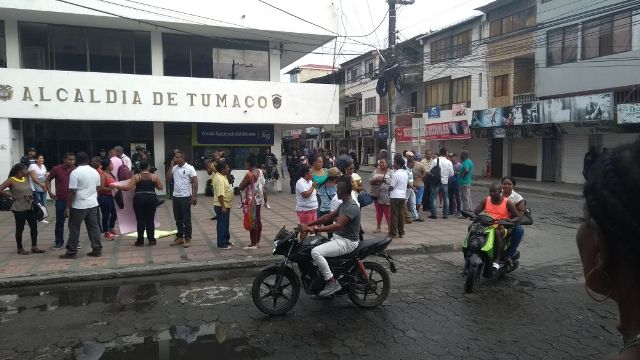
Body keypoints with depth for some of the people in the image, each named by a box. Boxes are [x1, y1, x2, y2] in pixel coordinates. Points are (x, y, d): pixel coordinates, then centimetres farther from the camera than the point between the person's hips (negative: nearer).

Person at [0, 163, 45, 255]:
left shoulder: (26, 179, 9)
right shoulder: (11, 180, -11)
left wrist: (31, 195, 4)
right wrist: (10, 195, -11)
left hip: (30, 207, 7)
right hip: (19, 209, -7)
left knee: (34, 227, 6)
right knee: (20, 229, 5)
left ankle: (34, 247, 14)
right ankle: (20, 249, 17)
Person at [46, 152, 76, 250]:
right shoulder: (57, 169, -4)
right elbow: (48, 180, 9)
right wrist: (50, 192, -2)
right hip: (61, 200, -1)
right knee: (60, 222, 7)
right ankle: (59, 242, 19)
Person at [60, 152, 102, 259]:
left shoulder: (75, 173, -12)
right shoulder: (95, 172, 7)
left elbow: (72, 192, -15)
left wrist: (67, 207, -10)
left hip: (79, 206, -6)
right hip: (93, 204, 6)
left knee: (74, 229, 4)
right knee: (94, 227, 8)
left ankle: (72, 252, 9)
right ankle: (97, 250, 10)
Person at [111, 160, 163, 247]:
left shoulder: (136, 176, -2)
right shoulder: (154, 176, 1)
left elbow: (127, 187, -8)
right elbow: (160, 187, 6)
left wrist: (115, 186, 2)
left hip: (139, 199, -1)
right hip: (151, 199, 1)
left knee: (140, 220, 4)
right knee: (150, 219, 7)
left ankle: (140, 241, 8)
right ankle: (151, 239, 11)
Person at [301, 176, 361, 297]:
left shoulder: (351, 207, -21)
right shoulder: (344, 204, 12)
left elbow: (338, 225, -32)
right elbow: (329, 216, 13)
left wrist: (315, 229, -37)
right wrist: (309, 224, 4)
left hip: (347, 242, -11)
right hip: (338, 238, 11)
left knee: (315, 252, -25)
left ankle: (332, 283, -17)